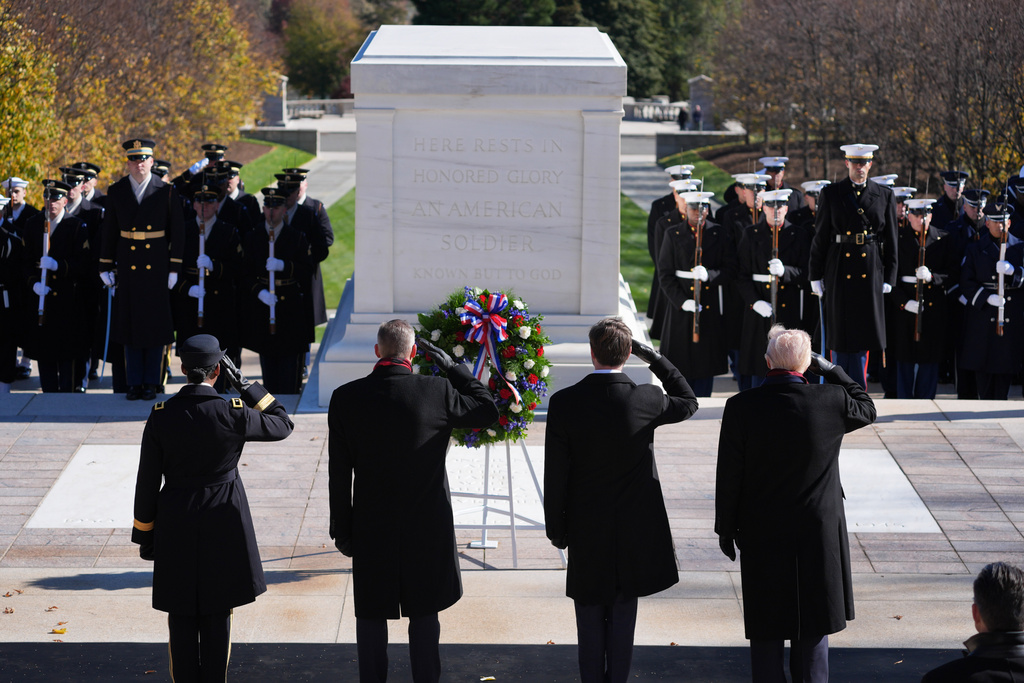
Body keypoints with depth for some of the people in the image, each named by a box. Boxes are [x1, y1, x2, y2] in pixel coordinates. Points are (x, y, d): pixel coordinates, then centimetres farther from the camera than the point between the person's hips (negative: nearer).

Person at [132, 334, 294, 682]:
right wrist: (245, 386, 2)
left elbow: (147, 482, -3)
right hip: (224, 528, -1)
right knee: (217, 615, 9)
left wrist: (144, 534, 8)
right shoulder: (234, 414, -13)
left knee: (182, 617, 10)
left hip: (176, 528, 1)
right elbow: (282, 425, 6)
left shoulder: (161, 416, -8)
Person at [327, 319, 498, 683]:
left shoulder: (346, 398, -8)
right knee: (424, 615, 12)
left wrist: (341, 528, 5)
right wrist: (453, 367, 5)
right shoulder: (438, 392, -13)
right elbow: (488, 411, 4)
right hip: (426, 528, -1)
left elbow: (339, 473, -4)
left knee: (371, 615, 12)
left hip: (371, 528, 1)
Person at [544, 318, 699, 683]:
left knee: (590, 615, 12)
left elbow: (555, 475, -9)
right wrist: (655, 358, 6)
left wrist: (556, 528, 3)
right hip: (634, 528, 0)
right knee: (623, 612, 11)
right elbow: (688, 402, 10)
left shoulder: (564, 403, -14)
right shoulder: (646, 400, -14)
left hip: (585, 529, 0)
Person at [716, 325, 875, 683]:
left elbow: (729, 477, -6)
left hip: (761, 535, 0)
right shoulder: (830, 400, -10)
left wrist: (726, 529, 5)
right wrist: (832, 371, 14)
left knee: (766, 635, 9)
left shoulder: (741, 407, -12)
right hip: (818, 533, 1)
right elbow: (866, 408, 14)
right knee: (813, 629, 12)